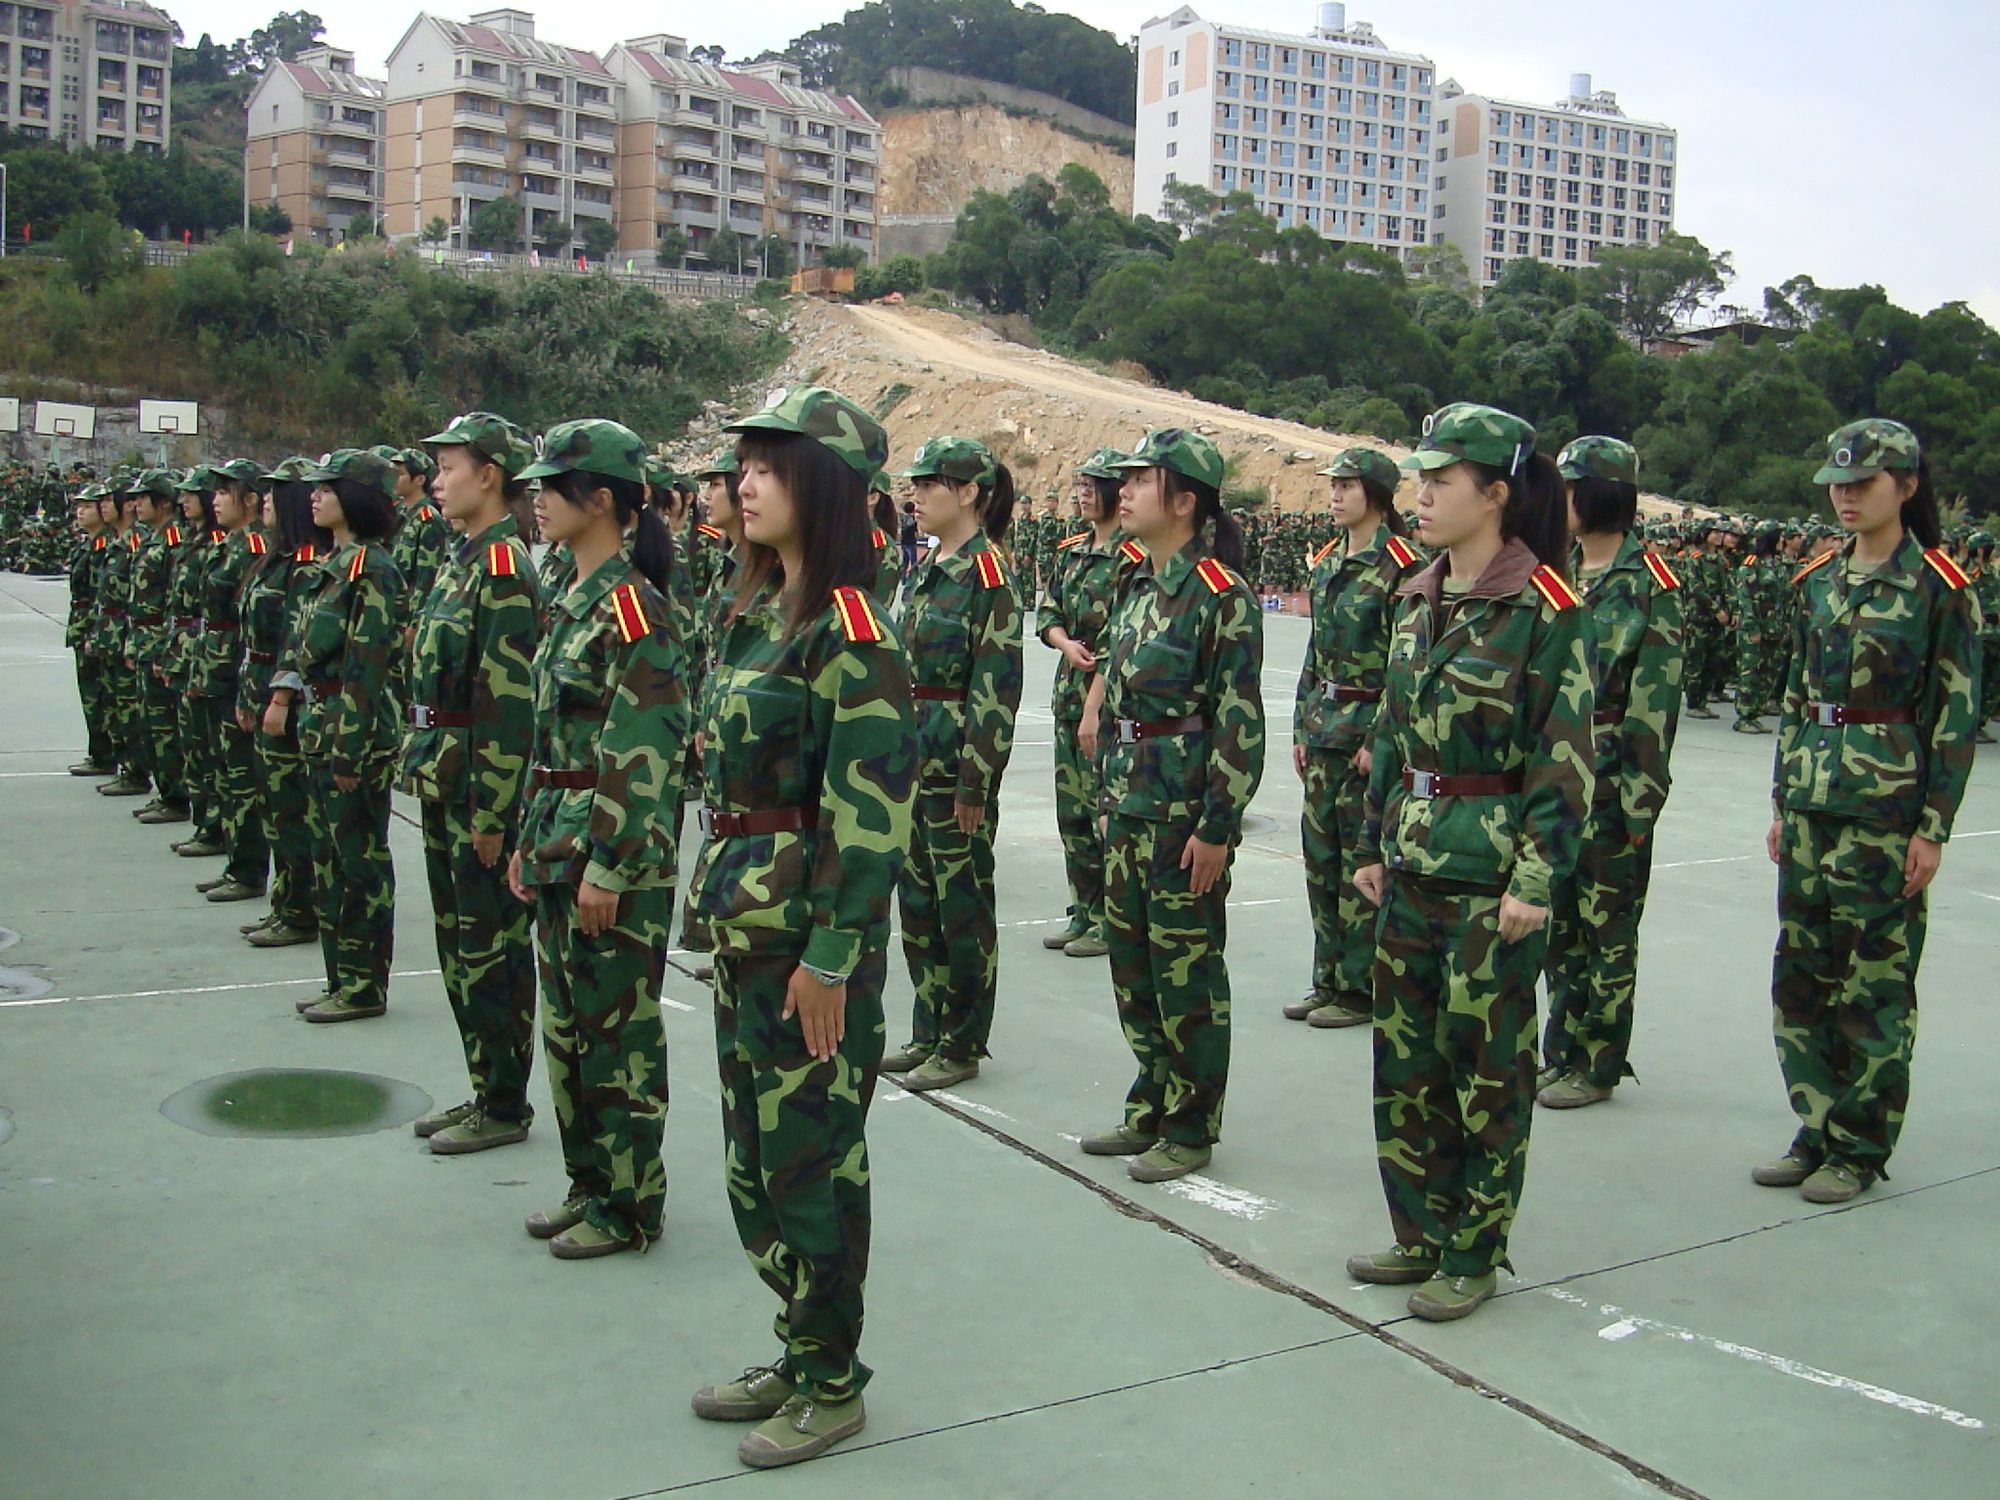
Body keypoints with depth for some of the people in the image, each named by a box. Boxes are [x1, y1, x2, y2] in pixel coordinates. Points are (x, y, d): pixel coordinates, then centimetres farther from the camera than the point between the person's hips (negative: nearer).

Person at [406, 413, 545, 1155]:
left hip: (484, 781, -10)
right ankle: (484, 1087, 28)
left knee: (492, 946, 0)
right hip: (445, 779, 10)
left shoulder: (504, 569, -16)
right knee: (458, 939, 16)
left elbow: (512, 701, -21)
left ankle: (505, 1106, 12)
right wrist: (422, 763, 15)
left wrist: (492, 812, -21)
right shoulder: (462, 559, 13)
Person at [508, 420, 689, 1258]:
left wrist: (608, 868, -20)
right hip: (564, 844, 10)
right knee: (567, 1021, 16)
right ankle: (590, 1184, 29)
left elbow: (645, 756, -20)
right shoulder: (574, 601, 13)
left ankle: (629, 1207, 14)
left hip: (614, 852, -9)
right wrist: (533, 841, 17)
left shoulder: (630, 607, -16)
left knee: (617, 1030, 1)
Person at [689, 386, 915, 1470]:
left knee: (811, 1155, 3)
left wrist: (830, 957, -20)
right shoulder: (757, 610, 11)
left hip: (813, 927, -9)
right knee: (755, 1150, 17)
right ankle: (799, 1351, 33)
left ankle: (833, 1387, 19)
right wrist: (723, 904, 15)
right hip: (745, 920, 9)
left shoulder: (848, 627, -16)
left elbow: (871, 809, -20)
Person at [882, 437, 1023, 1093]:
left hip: (958, 762, -9)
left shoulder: (987, 575, -14)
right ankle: (929, 1032, 27)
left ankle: (961, 1047, 13)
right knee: (917, 898, 15)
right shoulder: (929, 571, 13)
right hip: (914, 758, 9)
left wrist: (974, 782, -18)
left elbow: (996, 688, -17)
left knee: (962, 903, 2)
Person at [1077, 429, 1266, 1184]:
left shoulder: (1221, 595, -14)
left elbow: (1239, 723, -16)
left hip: (1185, 810, -8)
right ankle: (1150, 1110, 30)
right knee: (1131, 961, 16)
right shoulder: (1134, 581, 10)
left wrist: (1218, 826, -18)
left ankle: (1191, 1130, 16)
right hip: (1125, 801, 8)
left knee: (1188, 968, 2)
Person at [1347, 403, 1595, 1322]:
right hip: (1415, 859, 7)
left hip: (1492, 868, -7)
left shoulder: (1545, 609, -13)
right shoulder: (1421, 600, 9)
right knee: (1405, 1050, 13)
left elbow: (1565, 760, -14)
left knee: (1487, 1064, 4)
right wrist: (1376, 843, 16)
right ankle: (1422, 1232, 28)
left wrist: (1535, 882, -17)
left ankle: (1473, 1255, 18)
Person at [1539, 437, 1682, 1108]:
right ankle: (1560, 1050, 24)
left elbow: (1657, 702, -12)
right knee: (1558, 917, 13)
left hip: (1608, 781, -7)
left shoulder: (1649, 585, -9)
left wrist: (1641, 799, -15)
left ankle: (1597, 1063, 13)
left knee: (1607, 924, 3)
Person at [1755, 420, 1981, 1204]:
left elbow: (1956, 716, -6)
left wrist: (1933, 829, -10)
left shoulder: (1940, 588, -5)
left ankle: (1861, 1147, 12)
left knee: (1875, 978, 1)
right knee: (1801, 969, 8)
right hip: (1813, 803, 6)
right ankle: (1818, 1128, 21)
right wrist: (1782, 801, 12)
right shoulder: (1819, 581, 11)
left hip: (1887, 807, -5)